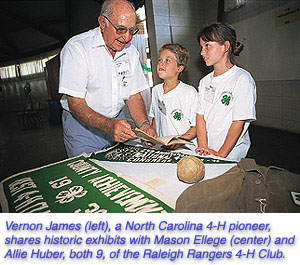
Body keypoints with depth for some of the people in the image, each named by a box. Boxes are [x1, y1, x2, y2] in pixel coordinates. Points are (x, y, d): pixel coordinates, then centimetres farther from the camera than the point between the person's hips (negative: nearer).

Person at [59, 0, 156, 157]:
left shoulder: (130, 52, 1)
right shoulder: (76, 48, -17)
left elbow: (133, 95, 1)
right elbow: (76, 105, -23)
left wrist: (143, 125, -17)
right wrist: (108, 125, -39)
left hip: (117, 120, 5)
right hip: (81, 124, -4)